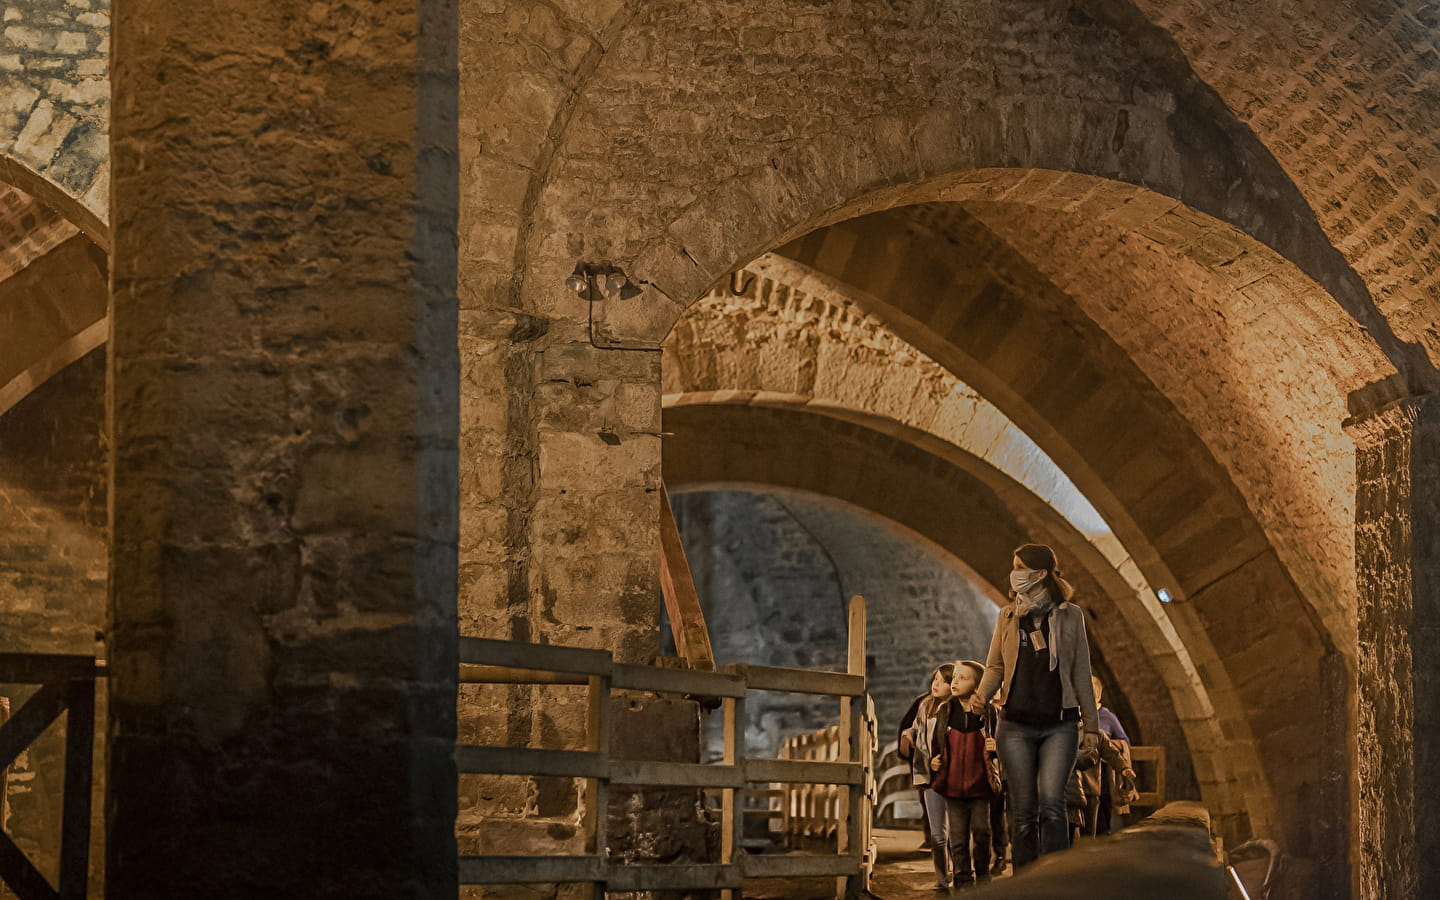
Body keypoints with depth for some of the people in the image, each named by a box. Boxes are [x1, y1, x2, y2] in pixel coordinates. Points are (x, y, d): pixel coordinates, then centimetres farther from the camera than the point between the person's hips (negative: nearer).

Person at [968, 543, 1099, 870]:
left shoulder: (1070, 615, 5)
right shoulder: (1007, 616, 10)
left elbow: (1081, 673, 7)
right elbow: (995, 665, 12)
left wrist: (1090, 726, 5)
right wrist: (982, 695, -9)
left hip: (1060, 725, -2)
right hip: (1015, 725, 2)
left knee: (1051, 803, -15)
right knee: (1023, 810, 1)